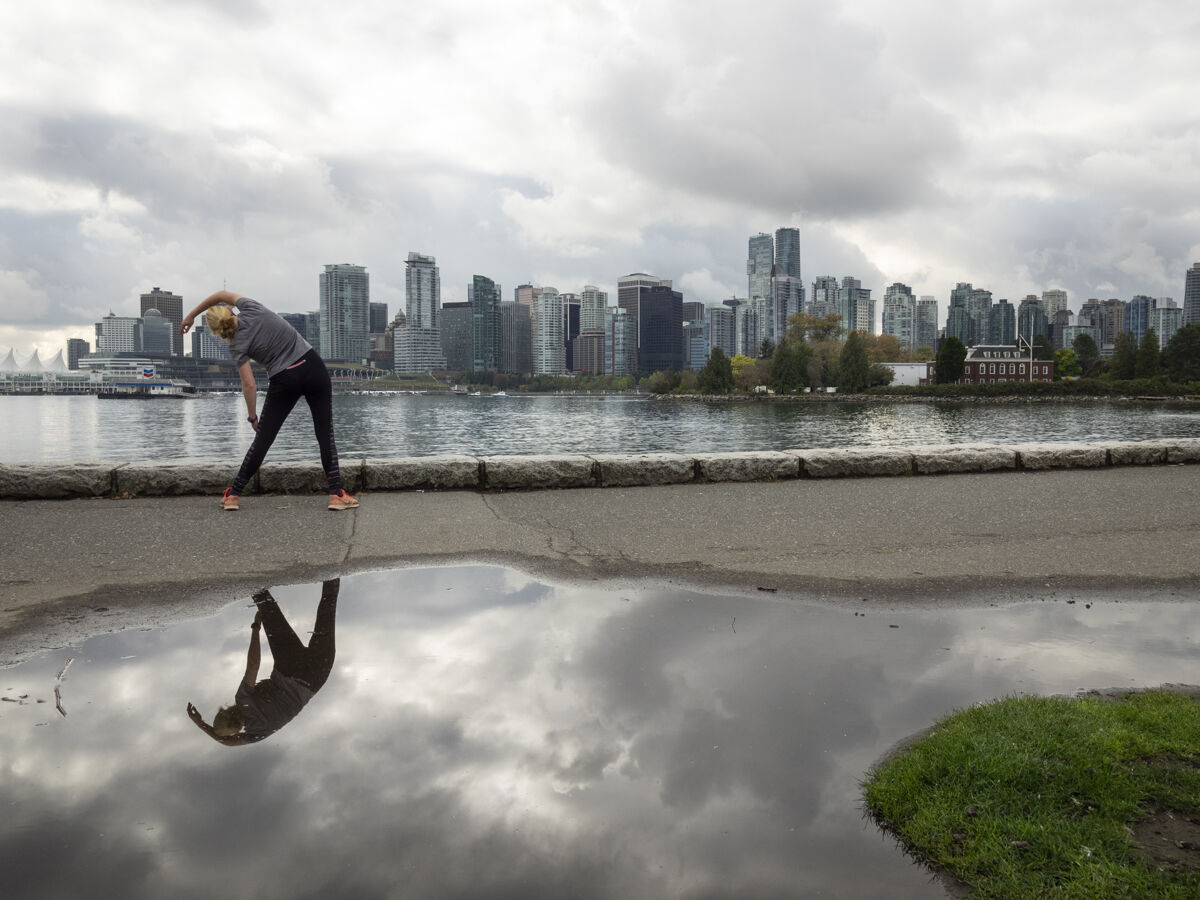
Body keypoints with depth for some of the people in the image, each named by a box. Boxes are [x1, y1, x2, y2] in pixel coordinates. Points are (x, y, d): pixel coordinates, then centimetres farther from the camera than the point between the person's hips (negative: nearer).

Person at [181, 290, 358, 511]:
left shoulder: (238, 346, -4)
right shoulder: (251, 309, 1)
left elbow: (249, 385, -8)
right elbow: (222, 294, 17)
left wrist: (252, 417, 5)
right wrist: (192, 315, 24)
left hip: (284, 380, -2)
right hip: (312, 366, 2)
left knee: (263, 438, 9)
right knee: (325, 433, 3)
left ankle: (232, 495, 15)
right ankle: (336, 494, -3)